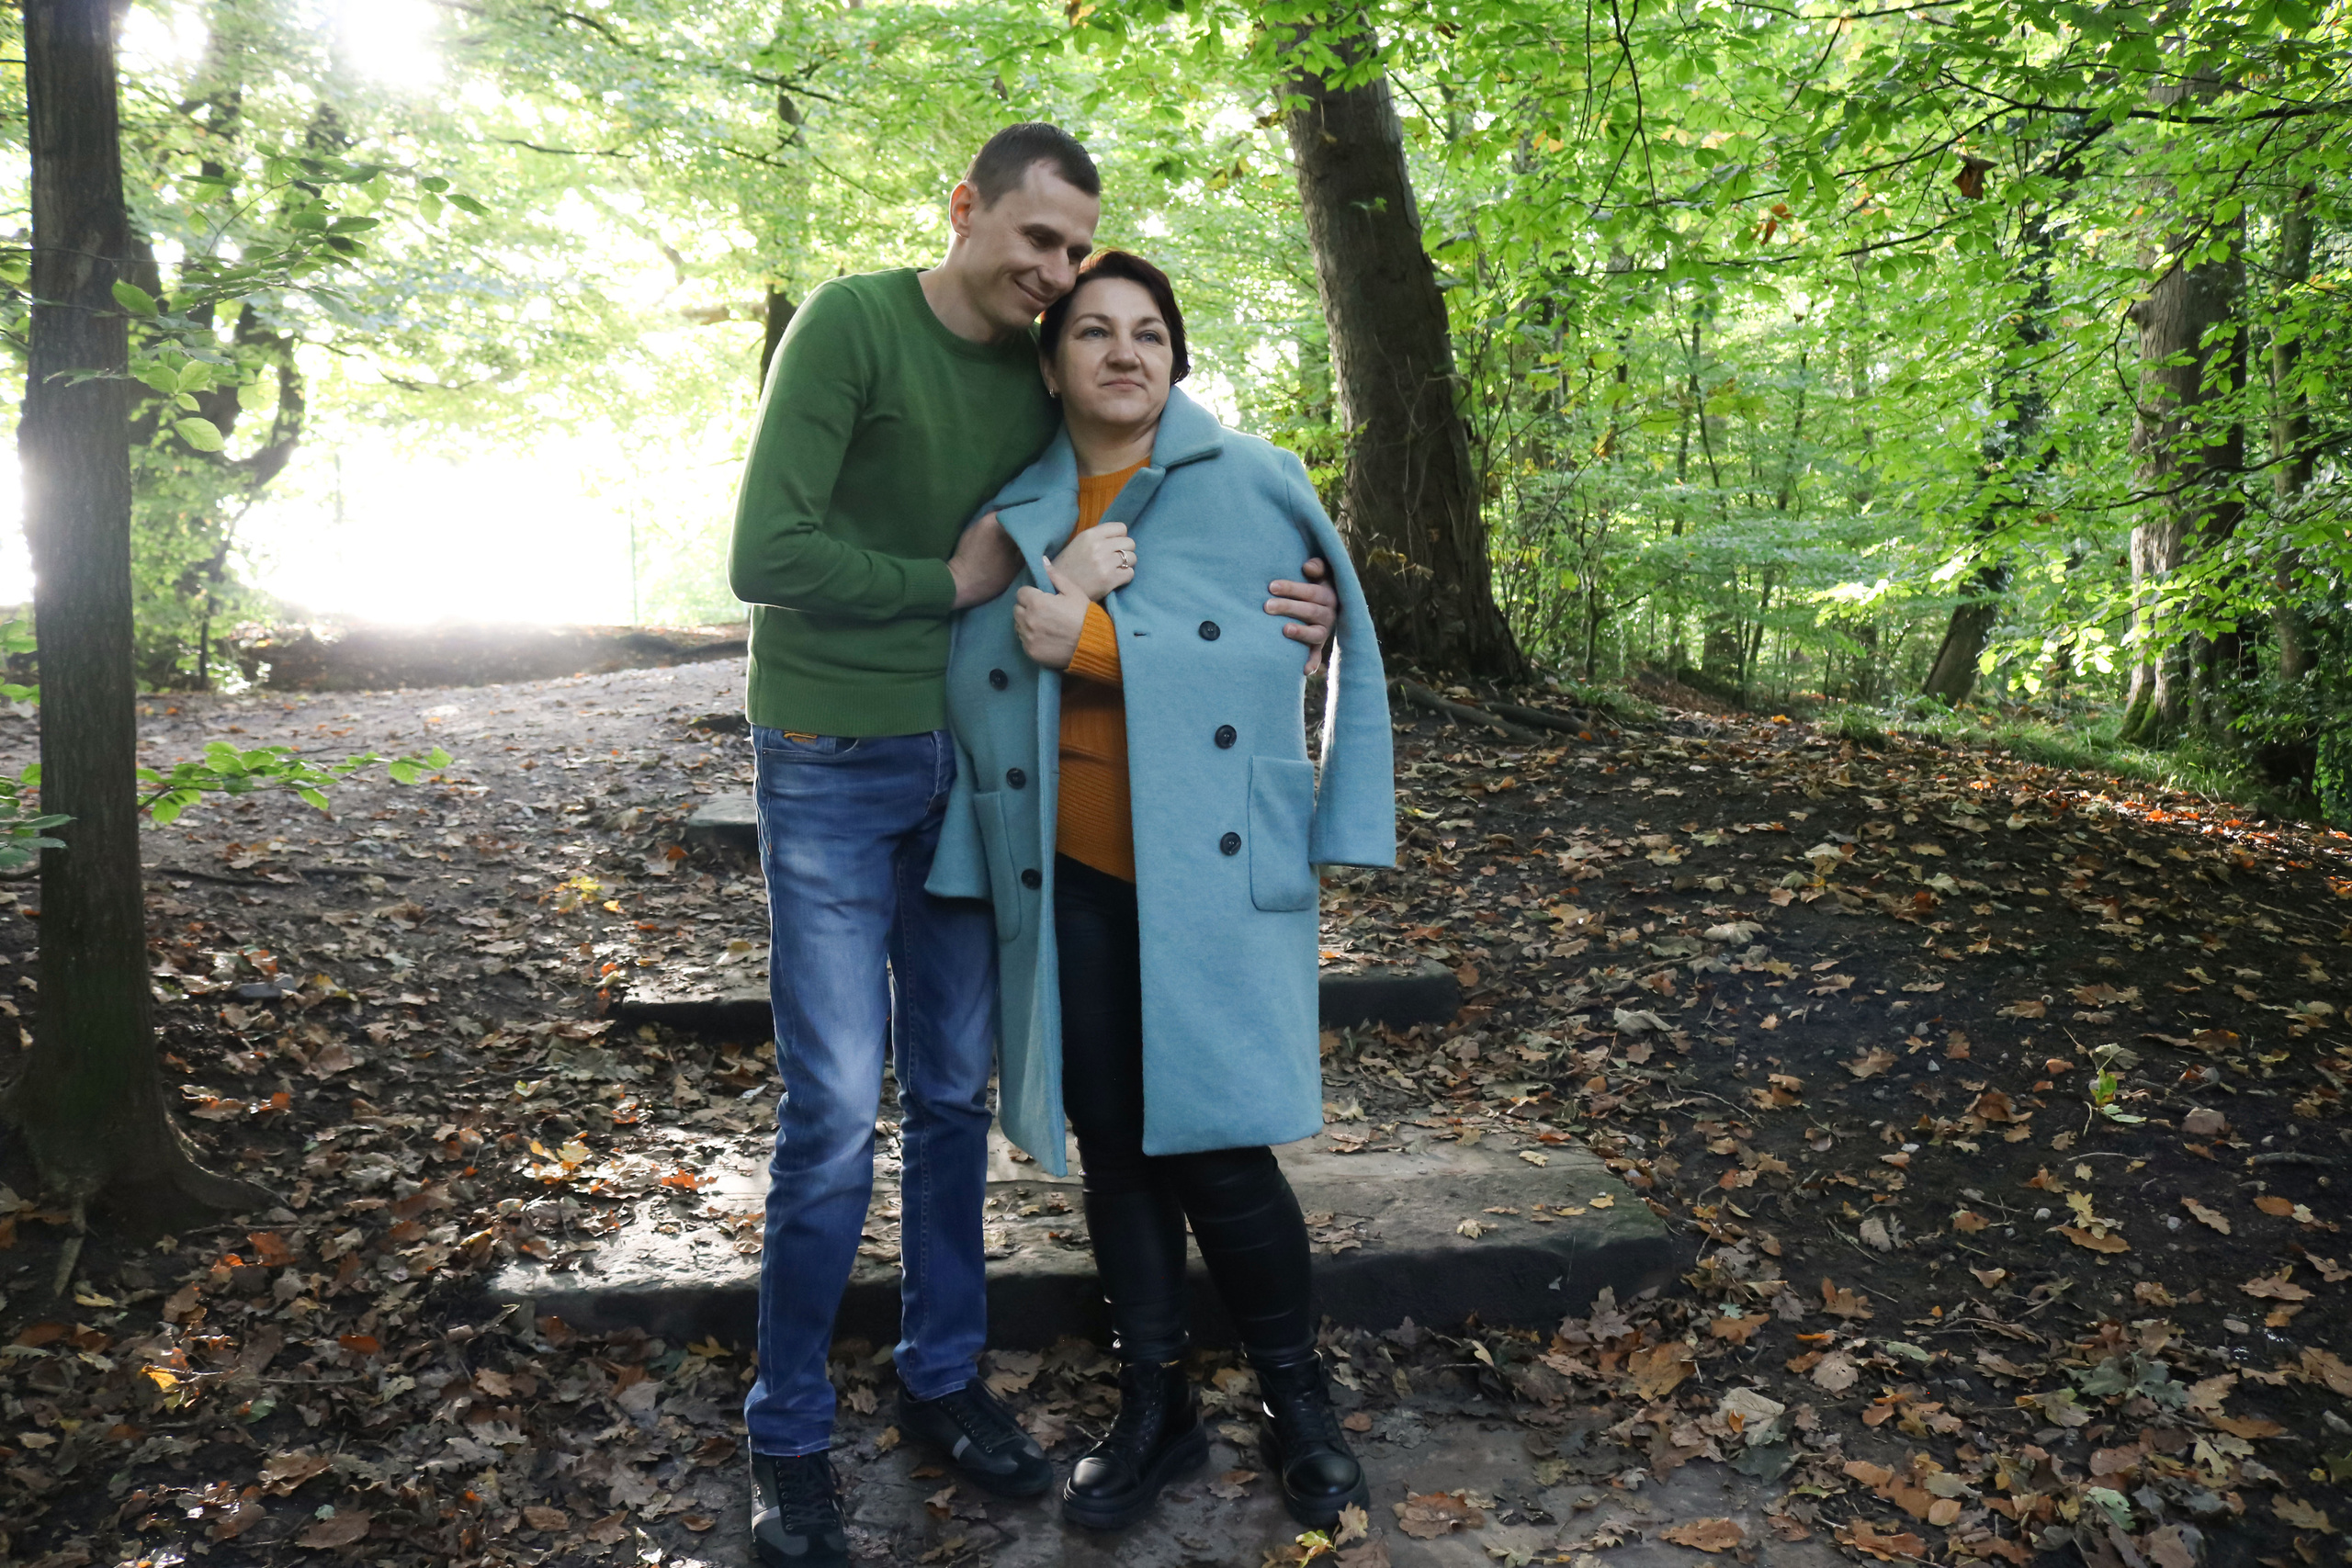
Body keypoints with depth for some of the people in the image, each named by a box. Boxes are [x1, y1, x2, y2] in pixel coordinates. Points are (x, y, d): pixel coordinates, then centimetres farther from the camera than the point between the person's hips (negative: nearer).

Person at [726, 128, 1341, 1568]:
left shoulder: (1041, 378, 5)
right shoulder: (851, 324, -12)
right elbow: (769, 555, -20)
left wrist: (1274, 619, -7)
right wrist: (952, 583, -11)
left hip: (966, 766, 6)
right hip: (833, 766, -5)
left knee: (956, 1093, 12)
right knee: (837, 1111, -3)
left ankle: (945, 1379, 30)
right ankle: (791, 1438, 16)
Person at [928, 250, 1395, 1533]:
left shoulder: (1254, 484, -1)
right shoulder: (1014, 510, 9)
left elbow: (1276, 647, -11)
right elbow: (972, 674, 1)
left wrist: (1092, 641, -16)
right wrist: (1060, 586, -17)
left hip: (1211, 874, -3)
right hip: (1068, 883, 4)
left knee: (1218, 1146, -4)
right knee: (1113, 1144, 10)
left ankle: (1297, 1400, 22)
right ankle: (1154, 1405, 28)